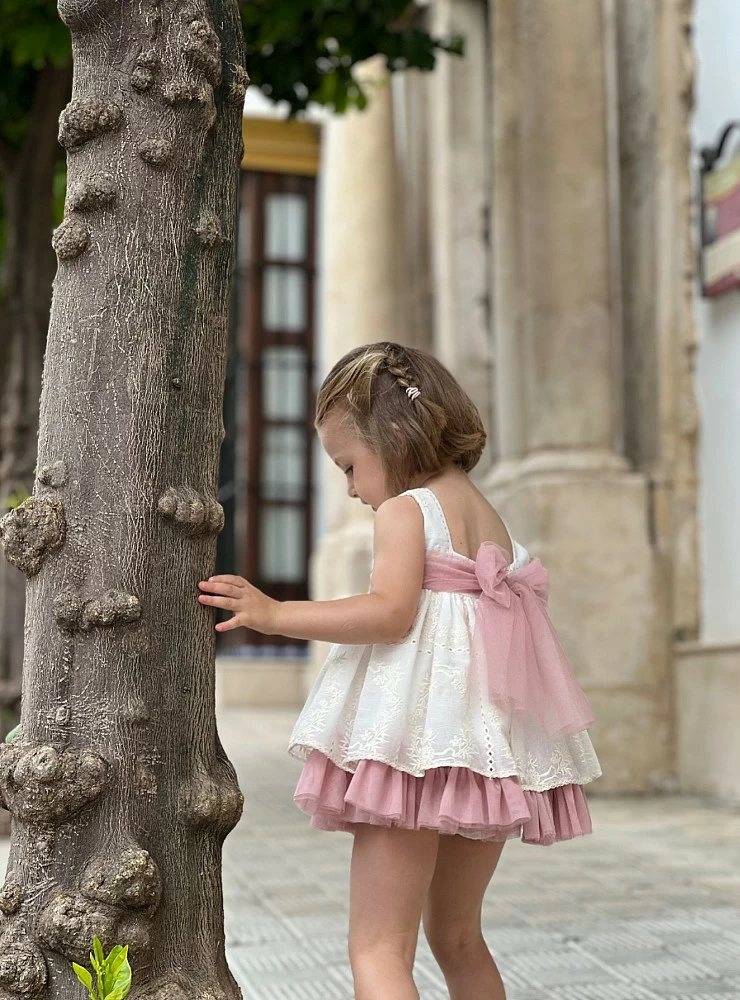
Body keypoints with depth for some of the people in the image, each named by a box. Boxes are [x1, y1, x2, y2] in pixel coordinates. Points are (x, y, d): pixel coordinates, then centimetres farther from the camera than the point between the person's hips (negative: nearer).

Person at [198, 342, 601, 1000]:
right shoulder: (490, 517, 18)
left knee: (378, 947, -7)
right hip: (493, 749, 9)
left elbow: (390, 611, -21)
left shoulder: (404, 508, -6)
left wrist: (275, 614, -17)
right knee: (458, 936, 24)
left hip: (418, 743, -9)